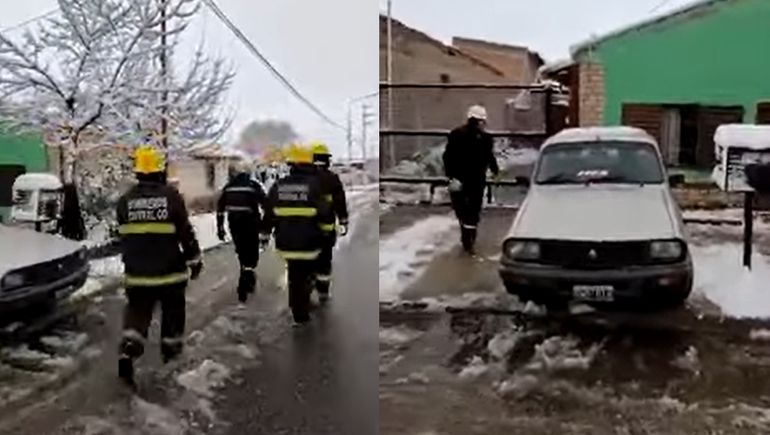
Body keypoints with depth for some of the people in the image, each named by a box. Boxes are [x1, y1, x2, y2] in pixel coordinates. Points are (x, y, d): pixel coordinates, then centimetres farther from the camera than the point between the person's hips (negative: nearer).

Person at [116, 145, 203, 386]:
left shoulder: (125, 200, -1)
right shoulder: (171, 196, -11)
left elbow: (123, 236, 10)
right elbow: (186, 232, -8)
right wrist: (194, 260, 3)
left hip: (137, 271, 2)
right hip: (169, 269, -2)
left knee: (137, 310, 10)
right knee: (172, 309, 18)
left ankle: (128, 352, -8)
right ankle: (170, 348, 29)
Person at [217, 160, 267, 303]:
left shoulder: (228, 187, 6)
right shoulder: (254, 186, -5)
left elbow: (220, 208, 7)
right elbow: (266, 205, -9)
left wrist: (220, 227, 13)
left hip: (234, 226, 4)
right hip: (251, 226, -4)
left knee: (242, 253, 21)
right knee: (251, 255, 3)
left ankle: (248, 280, 36)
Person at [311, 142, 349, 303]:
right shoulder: (333, 178, -5)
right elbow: (341, 203, -3)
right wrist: (343, 223, 6)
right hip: (326, 227, -1)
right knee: (324, 260, 9)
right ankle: (323, 292, 16)